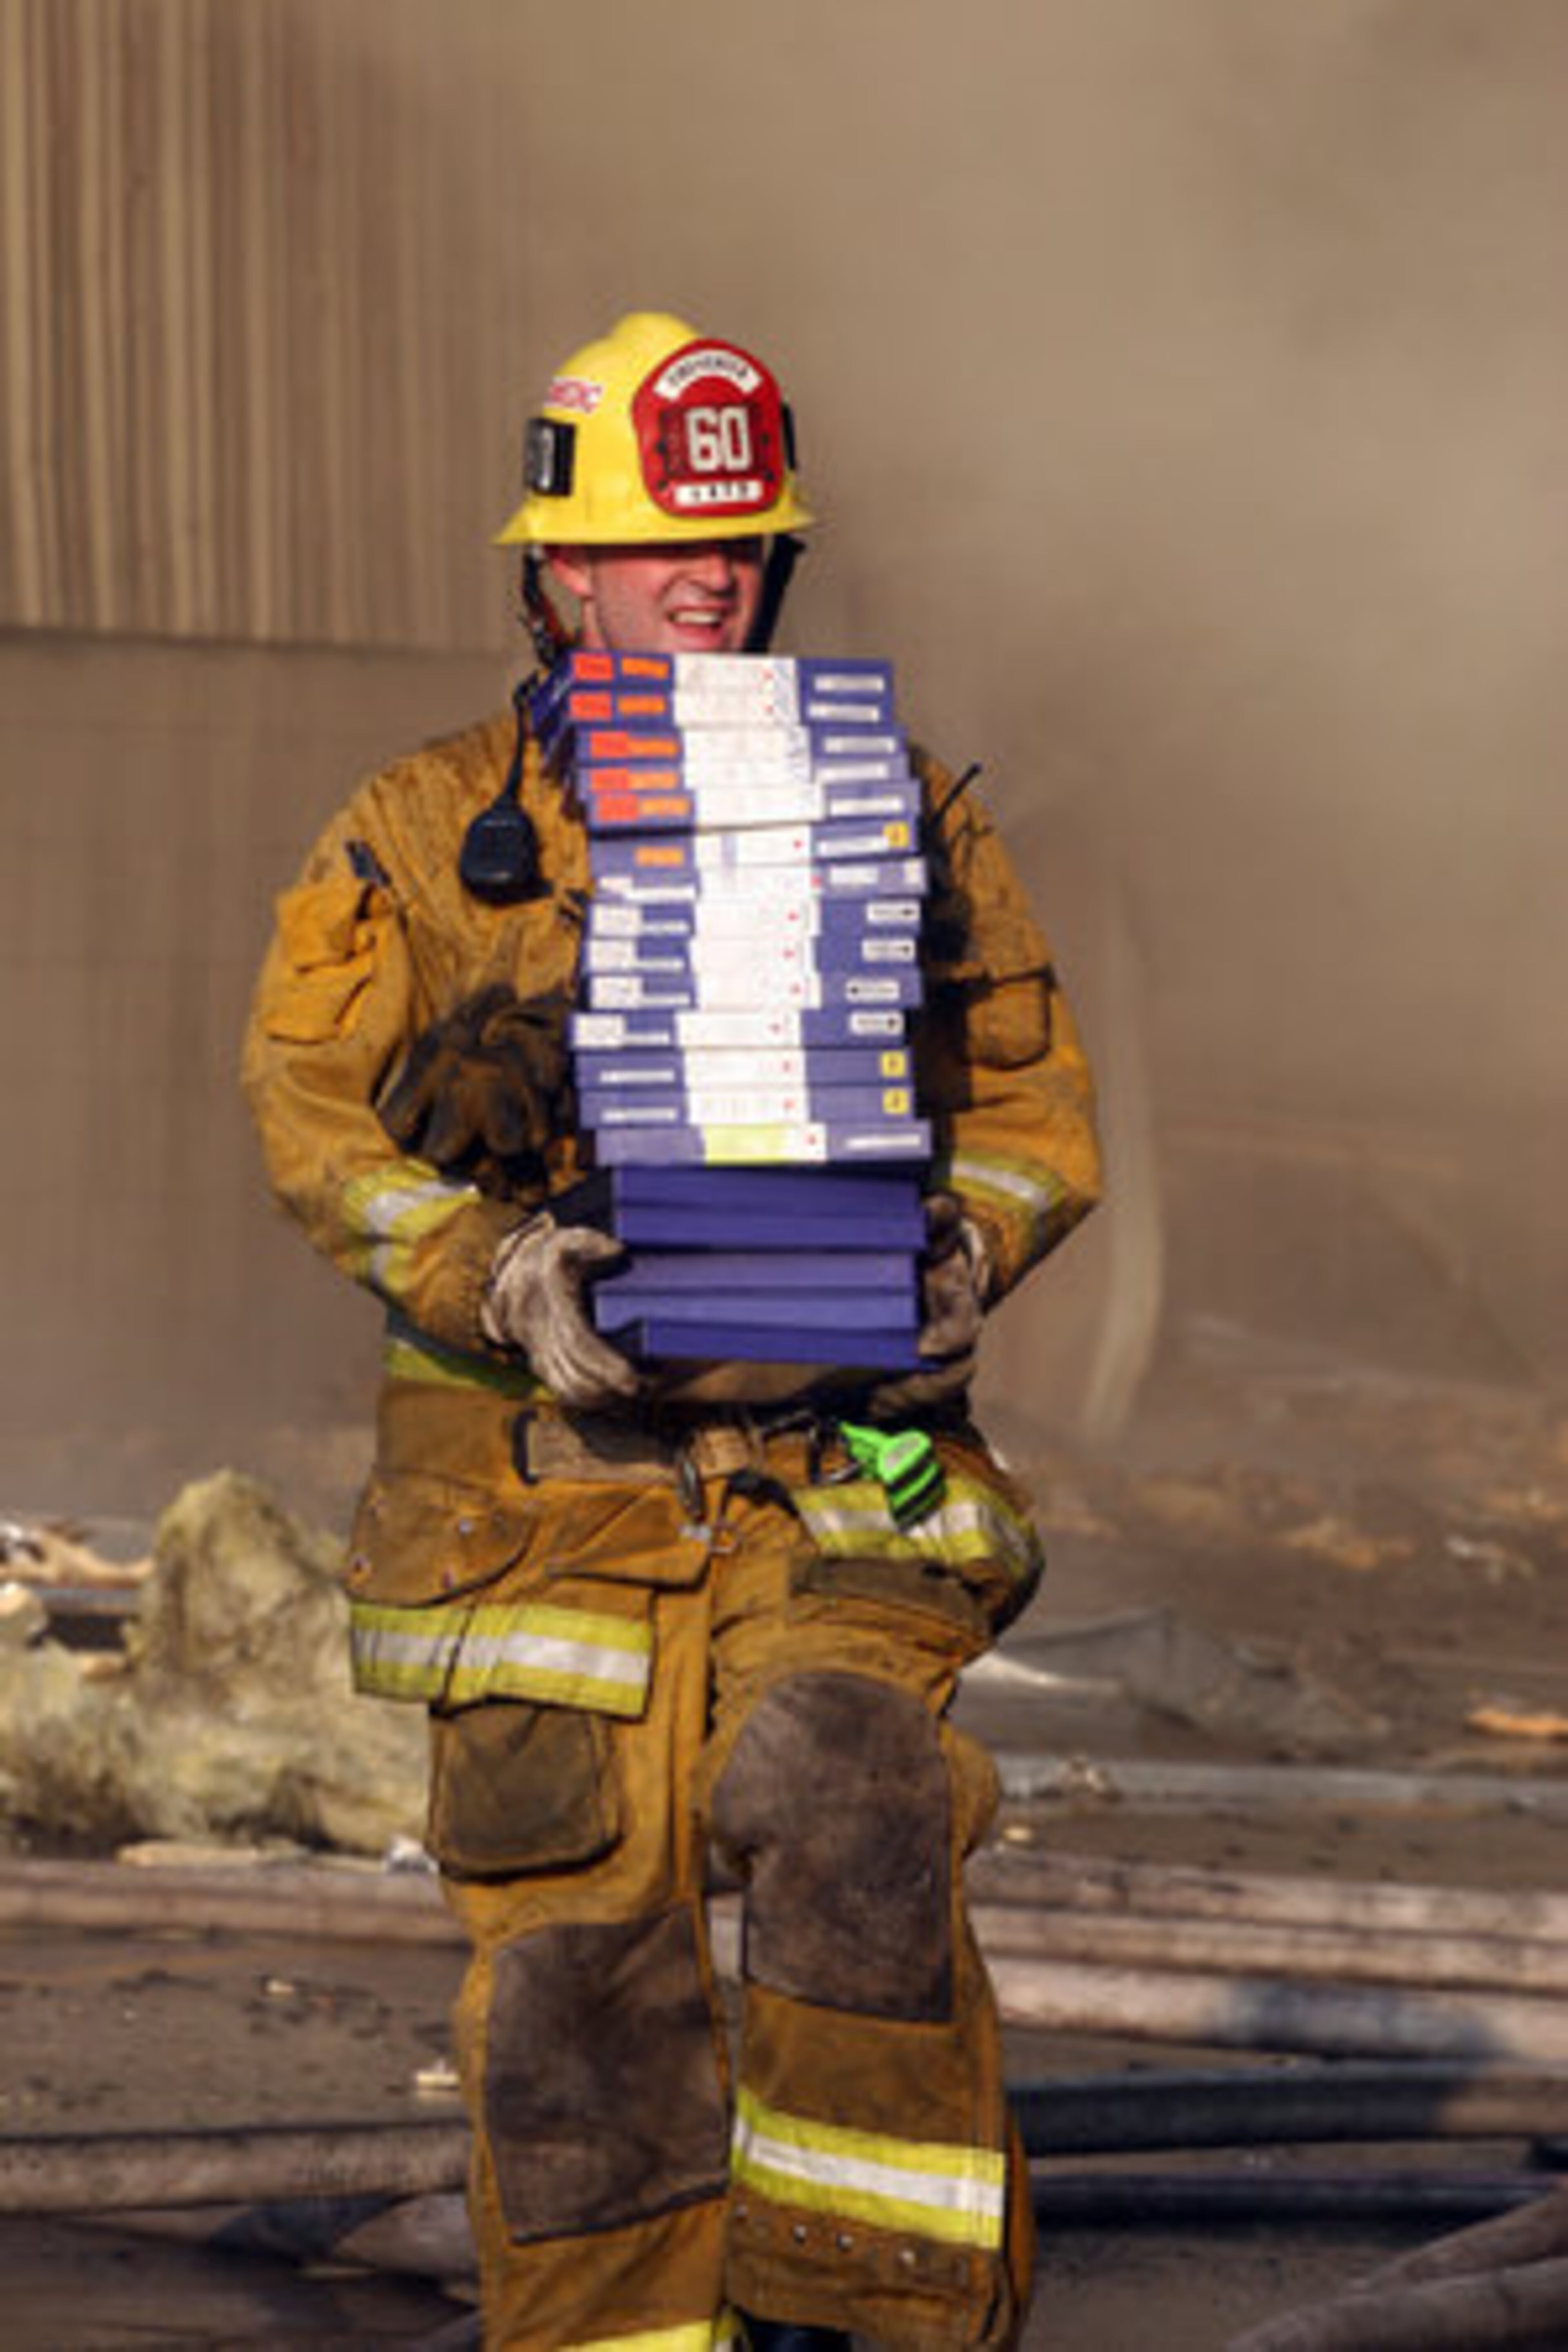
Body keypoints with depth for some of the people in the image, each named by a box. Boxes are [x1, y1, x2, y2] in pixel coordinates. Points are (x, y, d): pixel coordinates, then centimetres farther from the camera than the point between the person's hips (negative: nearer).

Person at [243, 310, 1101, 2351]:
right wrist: (497, 1275, -17)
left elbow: (1035, 1092, 12)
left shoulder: (897, 819, 8)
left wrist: (964, 1246, -9)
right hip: (545, 1477, 0)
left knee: (846, 1807, -21)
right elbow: (314, 1110, -1)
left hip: (829, 1450, 0)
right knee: (581, 1935, -1)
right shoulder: (427, 844, 3)